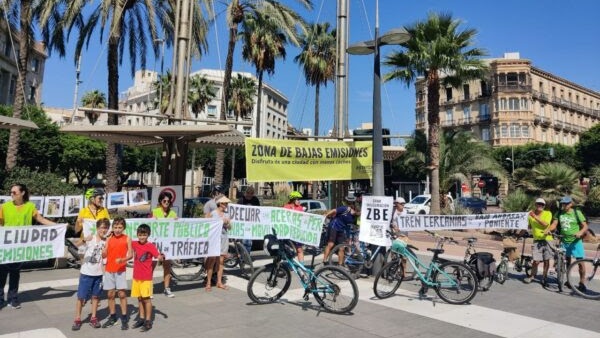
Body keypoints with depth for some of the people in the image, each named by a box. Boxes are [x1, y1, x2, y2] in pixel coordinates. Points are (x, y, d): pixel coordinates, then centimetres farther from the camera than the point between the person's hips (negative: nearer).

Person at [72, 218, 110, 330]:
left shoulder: (106, 242, 1)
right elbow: (77, 244, -29)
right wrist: (84, 240, -49)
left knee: (95, 296, 11)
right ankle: (77, 319, 15)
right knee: (81, 297, 3)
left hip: (98, 273, 3)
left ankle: (93, 318, 21)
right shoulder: (90, 239, -9)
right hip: (86, 273, -3)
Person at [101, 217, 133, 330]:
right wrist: (104, 249, -20)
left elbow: (130, 254, -5)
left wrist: (123, 259, -24)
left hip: (120, 270, -3)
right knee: (110, 294, 10)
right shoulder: (109, 238, 2)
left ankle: (124, 318, 4)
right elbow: (104, 255, 1)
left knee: (122, 293, -3)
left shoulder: (127, 239, -5)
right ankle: (112, 317, 23)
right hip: (109, 270, 3)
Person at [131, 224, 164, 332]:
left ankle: (148, 321, 7)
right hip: (136, 276, 5)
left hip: (146, 277, -5)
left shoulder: (151, 246, -12)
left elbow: (159, 257, -21)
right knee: (139, 298, 14)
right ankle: (141, 318, 25)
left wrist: (162, 257, -43)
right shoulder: (135, 244, 3)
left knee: (146, 298, -1)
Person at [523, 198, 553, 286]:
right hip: (537, 241, 1)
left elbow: (545, 224, -19)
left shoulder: (548, 213, -2)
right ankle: (532, 275, 18)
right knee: (536, 261, -6)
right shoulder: (531, 215, 6)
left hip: (547, 240, -1)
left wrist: (535, 217, -23)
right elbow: (529, 227, 23)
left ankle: (544, 278, 23)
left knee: (546, 261, 6)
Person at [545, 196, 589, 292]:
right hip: (564, 241, 4)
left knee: (580, 262, -5)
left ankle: (582, 283, 6)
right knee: (567, 261, 14)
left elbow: (585, 226, -7)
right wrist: (548, 229, -22)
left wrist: (580, 232, -27)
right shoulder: (559, 213, 4)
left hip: (576, 241, -3)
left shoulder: (577, 213, -5)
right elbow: (554, 224, -2)